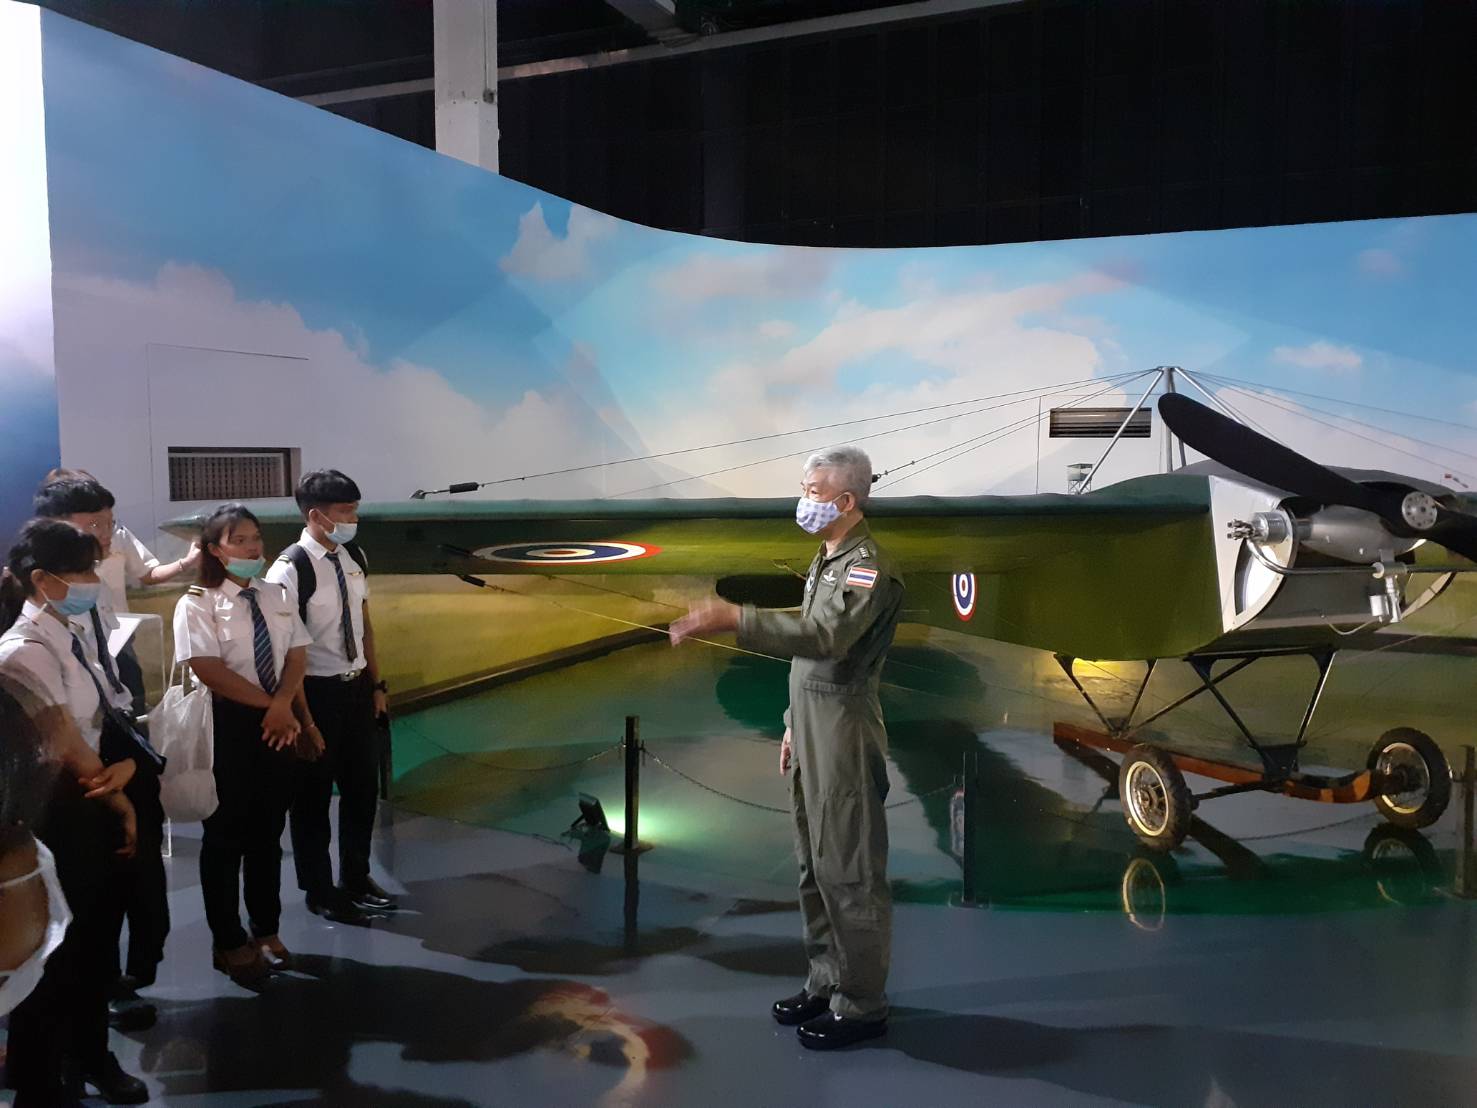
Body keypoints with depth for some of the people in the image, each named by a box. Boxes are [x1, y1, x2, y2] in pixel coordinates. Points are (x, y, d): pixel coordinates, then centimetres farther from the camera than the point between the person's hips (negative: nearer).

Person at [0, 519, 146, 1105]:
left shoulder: (67, 639, 6)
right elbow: (71, 751, -19)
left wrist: (125, 765, -13)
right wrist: (121, 805, -7)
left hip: (88, 812, 9)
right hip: (51, 818, -9)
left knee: (90, 945, 22)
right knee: (51, 959, 7)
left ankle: (90, 1058, 42)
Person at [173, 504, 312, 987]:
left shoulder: (275, 595, 7)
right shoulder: (197, 604, -10)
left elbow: (296, 656, 2)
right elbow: (210, 671, -18)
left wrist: (282, 705, -15)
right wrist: (267, 705, -17)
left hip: (278, 722, 5)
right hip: (226, 726, -5)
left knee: (268, 831, 15)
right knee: (226, 835, 7)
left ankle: (266, 931, 30)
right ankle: (229, 943, 22)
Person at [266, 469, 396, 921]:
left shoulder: (354, 558, 3)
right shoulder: (291, 569, -19)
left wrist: (376, 684, 11)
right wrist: (301, 714, -19)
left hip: (357, 687, 7)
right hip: (316, 692, -7)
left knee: (362, 786, 16)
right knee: (314, 793, 10)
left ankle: (356, 879, 35)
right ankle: (319, 890, 27)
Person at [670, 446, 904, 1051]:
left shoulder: (869, 568, -16)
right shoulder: (826, 561, 16)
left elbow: (824, 637, -32)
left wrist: (734, 618, -38)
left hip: (846, 729, -10)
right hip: (811, 725, 10)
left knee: (847, 870, -2)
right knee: (815, 865, 16)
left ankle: (861, 1005, 10)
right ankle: (826, 982, 29)